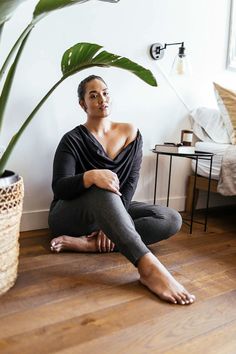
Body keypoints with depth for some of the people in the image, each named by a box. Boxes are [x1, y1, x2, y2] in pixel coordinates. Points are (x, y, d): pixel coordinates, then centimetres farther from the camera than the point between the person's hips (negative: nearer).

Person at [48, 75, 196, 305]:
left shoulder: (130, 133, 2)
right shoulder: (73, 140, -7)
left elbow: (130, 183, -4)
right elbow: (59, 187, -19)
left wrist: (113, 221, -18)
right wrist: (91, 176, -40)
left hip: (110, 212, 4)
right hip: (70, 215, -4)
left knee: (172, 219, -18)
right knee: (104, 191, -37)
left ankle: (84, 244, -28)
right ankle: (148, 267, -47)